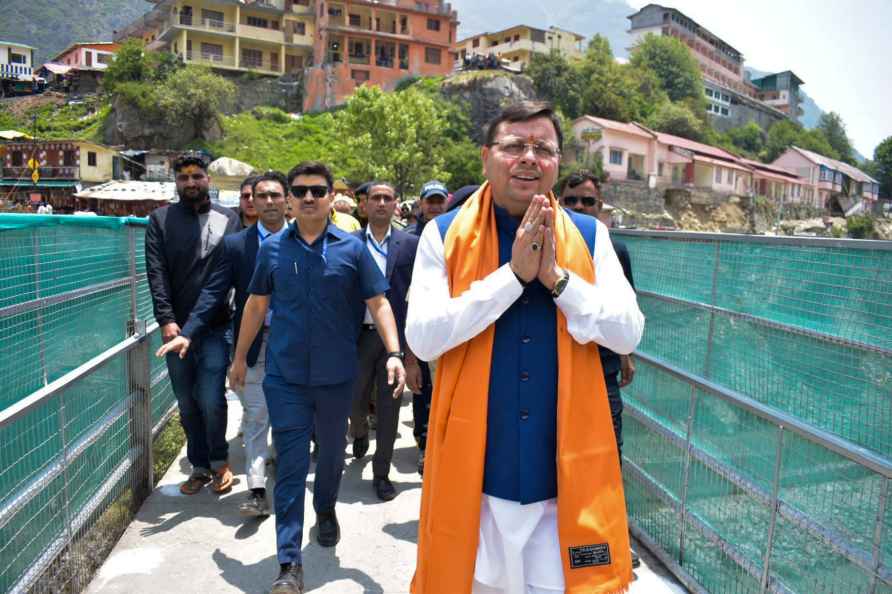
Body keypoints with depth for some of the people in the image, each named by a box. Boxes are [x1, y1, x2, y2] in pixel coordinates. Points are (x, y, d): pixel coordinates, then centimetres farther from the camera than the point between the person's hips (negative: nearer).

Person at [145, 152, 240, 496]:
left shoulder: (229, 219, 6)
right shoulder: (161, 219, 5)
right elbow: (156, 273, -3)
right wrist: (166, 319, -13)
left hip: (215, 326, -1)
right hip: (176, 327, 2)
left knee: (211, 400, -6)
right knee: (187, 403, 11)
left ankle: (219, 460, 19)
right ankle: (200, 466, 27)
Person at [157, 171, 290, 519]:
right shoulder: (235, 244, 0)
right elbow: (213, 293, -5)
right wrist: (188, 334, -16)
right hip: (255, 344, 0)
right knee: (255, 418, 3)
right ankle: (257, 491, 9)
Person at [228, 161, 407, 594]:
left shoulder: (352, 248, -3)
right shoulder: (272, 248, 2)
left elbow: (378, 303, -3)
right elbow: (256, 304, 10)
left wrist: (393, 353, -14)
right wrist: (240, 358, 14)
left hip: (336, 375, 0)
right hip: (285, 376, 0)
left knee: (332, 452, 19)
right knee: (290, 465, 1)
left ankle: (325, 510, 48)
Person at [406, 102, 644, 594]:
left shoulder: (590, 236, 3)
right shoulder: (444, 234, -3)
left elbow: (628, 334, -4)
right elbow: (422, 338, -14)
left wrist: (557, 277, -16)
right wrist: (513, 274, -19)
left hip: (566, 466, 1)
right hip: (475, 463, 0)